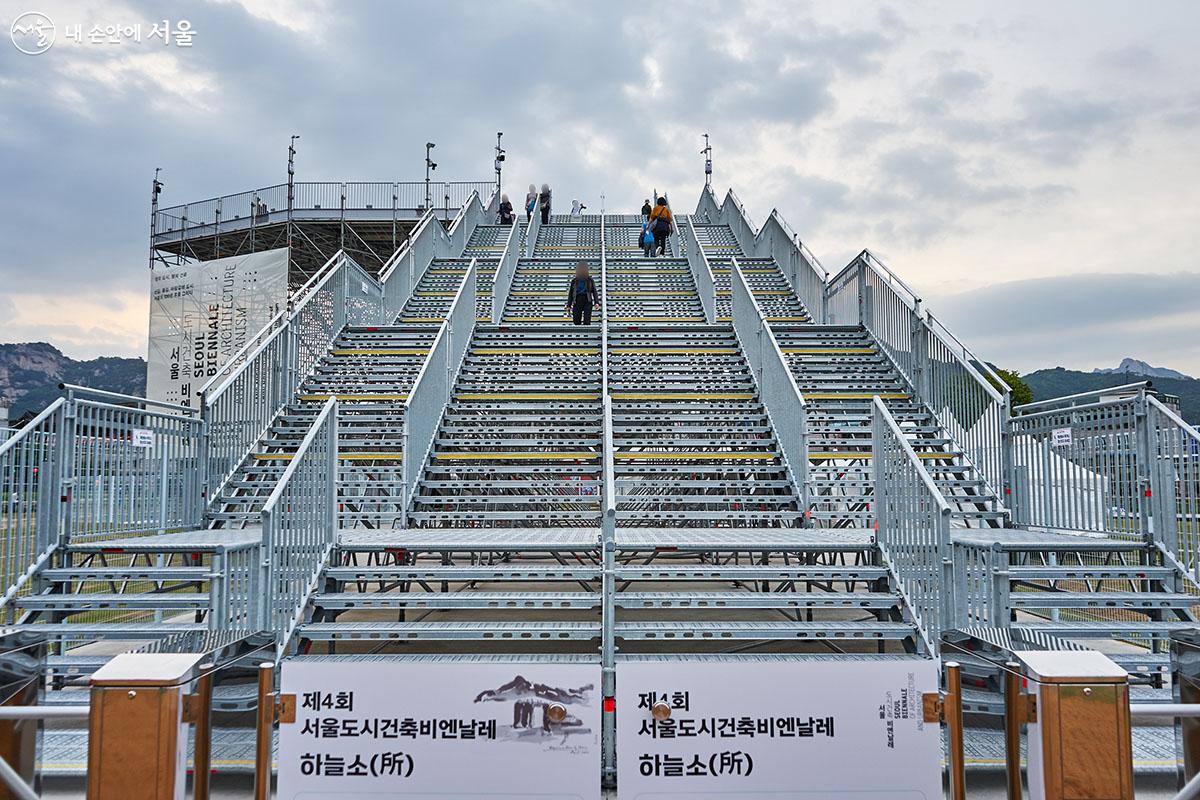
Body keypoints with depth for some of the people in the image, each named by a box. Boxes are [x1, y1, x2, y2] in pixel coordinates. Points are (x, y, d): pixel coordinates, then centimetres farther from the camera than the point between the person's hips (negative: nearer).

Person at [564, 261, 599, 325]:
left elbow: (594, 291, 5)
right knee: (576, 321, 1)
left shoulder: (590, 280, 5)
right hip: (577, 301, 2)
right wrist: (569, 305, 8)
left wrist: (596, 302, -8)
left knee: (587, 321, -12)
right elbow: (570, 293, 12)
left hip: (587, 301, -2)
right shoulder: (574, 281, 8)